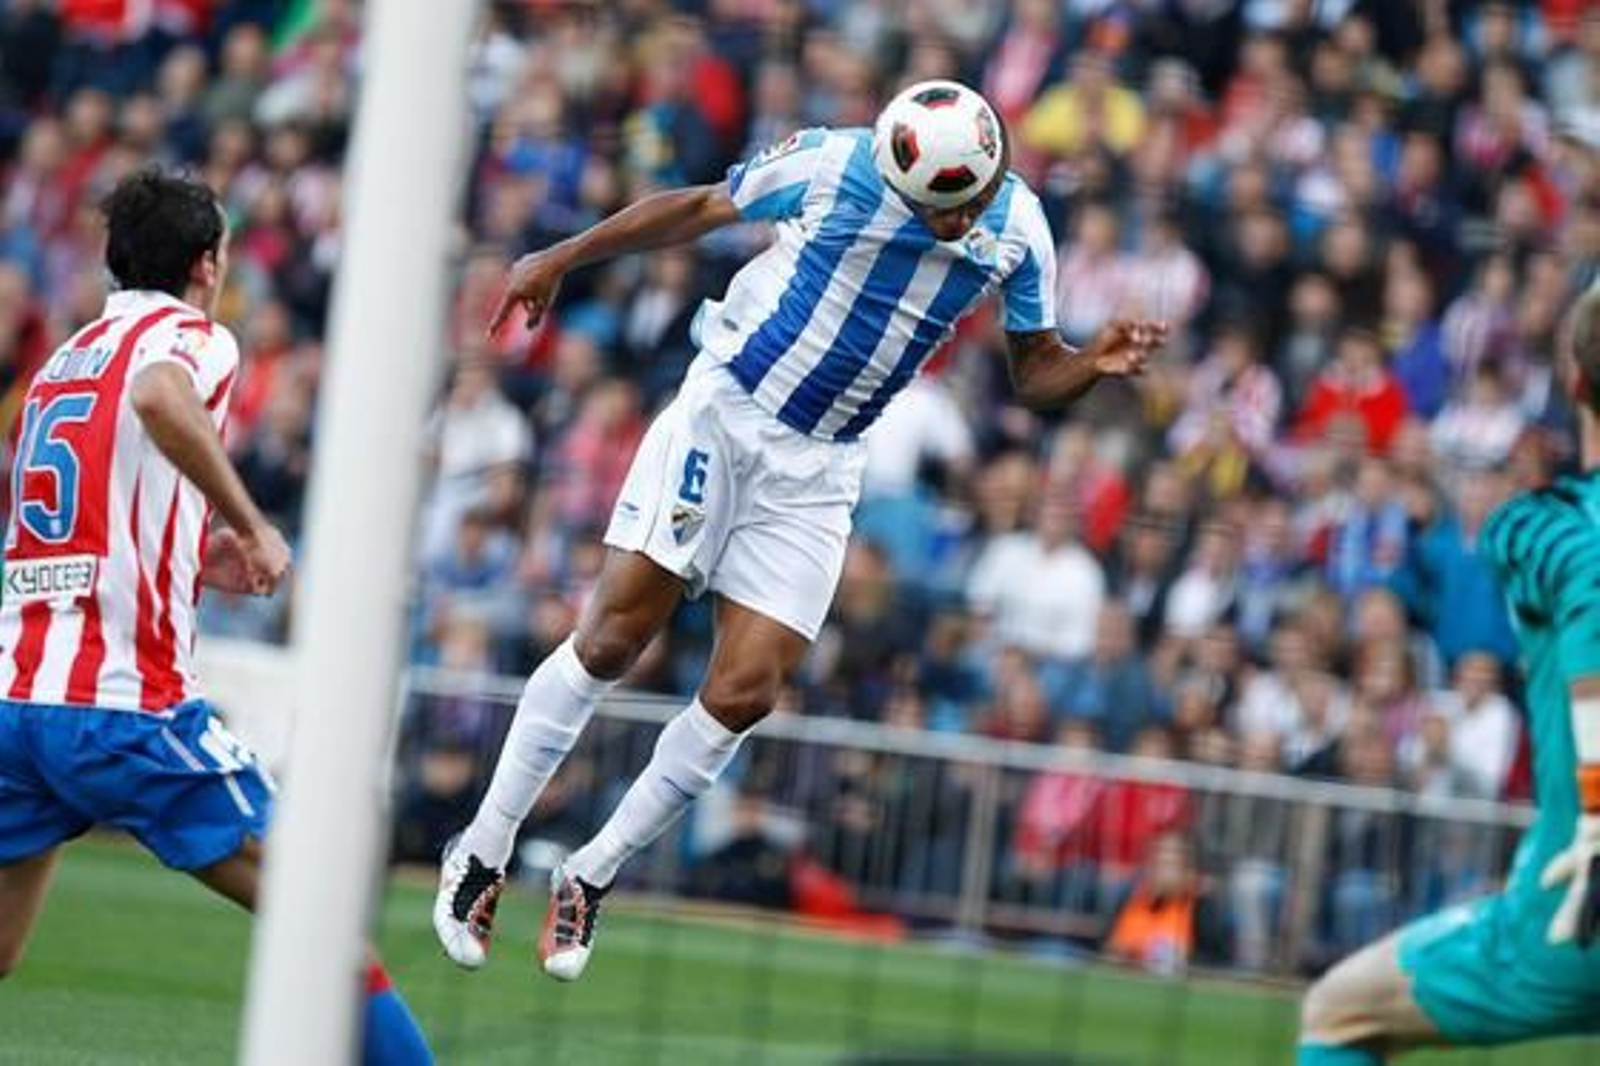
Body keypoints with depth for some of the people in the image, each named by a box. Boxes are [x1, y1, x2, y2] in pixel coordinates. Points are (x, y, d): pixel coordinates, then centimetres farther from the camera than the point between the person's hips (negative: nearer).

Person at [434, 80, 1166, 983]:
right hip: (725, 410, -3)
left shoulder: (1019, 229, -5)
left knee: (744, 694, -6)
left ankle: (593, 876, 10)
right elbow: (701, 209, 2)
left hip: (819, 469, 3)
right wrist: (561, 259, 7)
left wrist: (1096, 363, -17)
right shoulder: (830, 164, -14)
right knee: (612, 641, -9)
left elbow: (1035, 374, 5)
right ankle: (484, 852, 4)